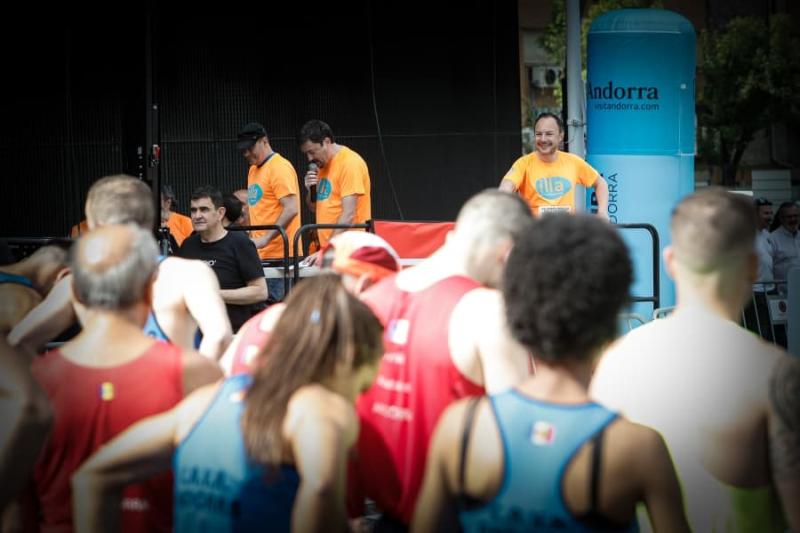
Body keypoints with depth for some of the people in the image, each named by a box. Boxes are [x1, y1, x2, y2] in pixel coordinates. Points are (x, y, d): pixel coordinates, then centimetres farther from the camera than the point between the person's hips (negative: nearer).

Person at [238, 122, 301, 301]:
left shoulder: (280, 168, -10)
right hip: (260, 253, 9)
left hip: (278, 254, -9)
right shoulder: (253, 170, 19)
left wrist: (266, 239, -22)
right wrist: (251, 236, 16)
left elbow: (291, 209, -19)